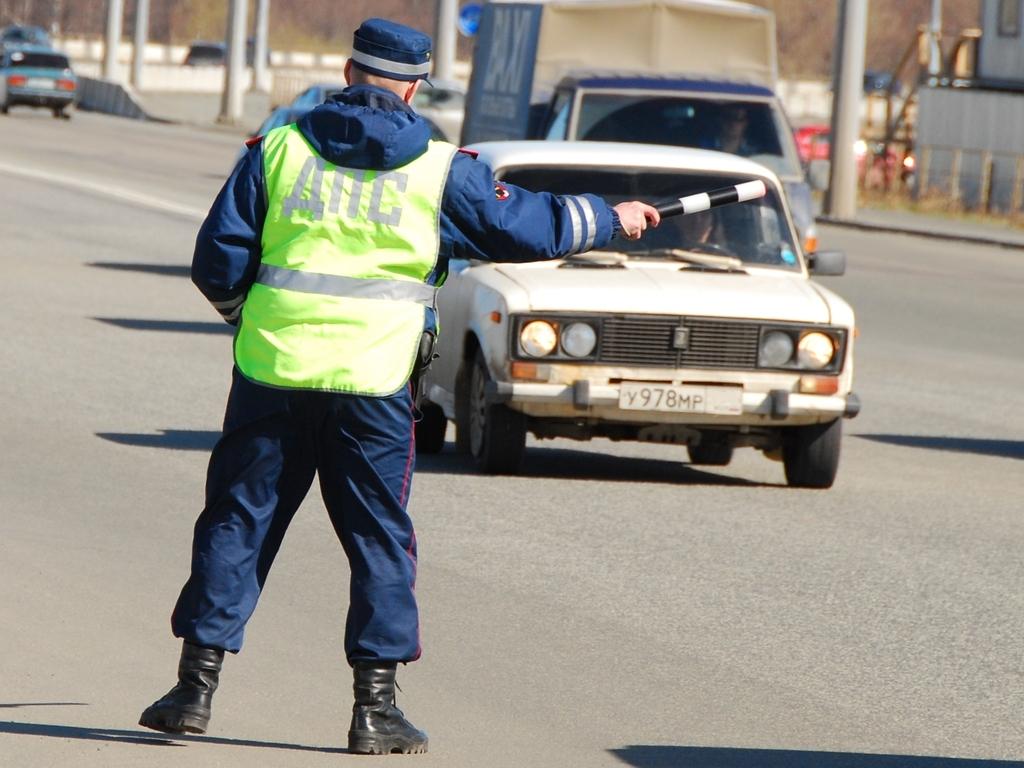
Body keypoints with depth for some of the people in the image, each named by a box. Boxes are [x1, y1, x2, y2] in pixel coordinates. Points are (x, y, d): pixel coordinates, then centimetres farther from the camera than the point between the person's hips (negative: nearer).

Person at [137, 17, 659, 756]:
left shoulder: (277, 149, 2)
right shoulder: (438, 170, 0)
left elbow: (219, 259, 2)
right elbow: (526, 227, 8)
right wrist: (612, 218, 23)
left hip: (273, 370, 1)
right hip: (375, 381, -1)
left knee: (237, 522, 9)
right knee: (380, 537, 8)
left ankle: (197, 686, 8)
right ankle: (376, 707, 6)